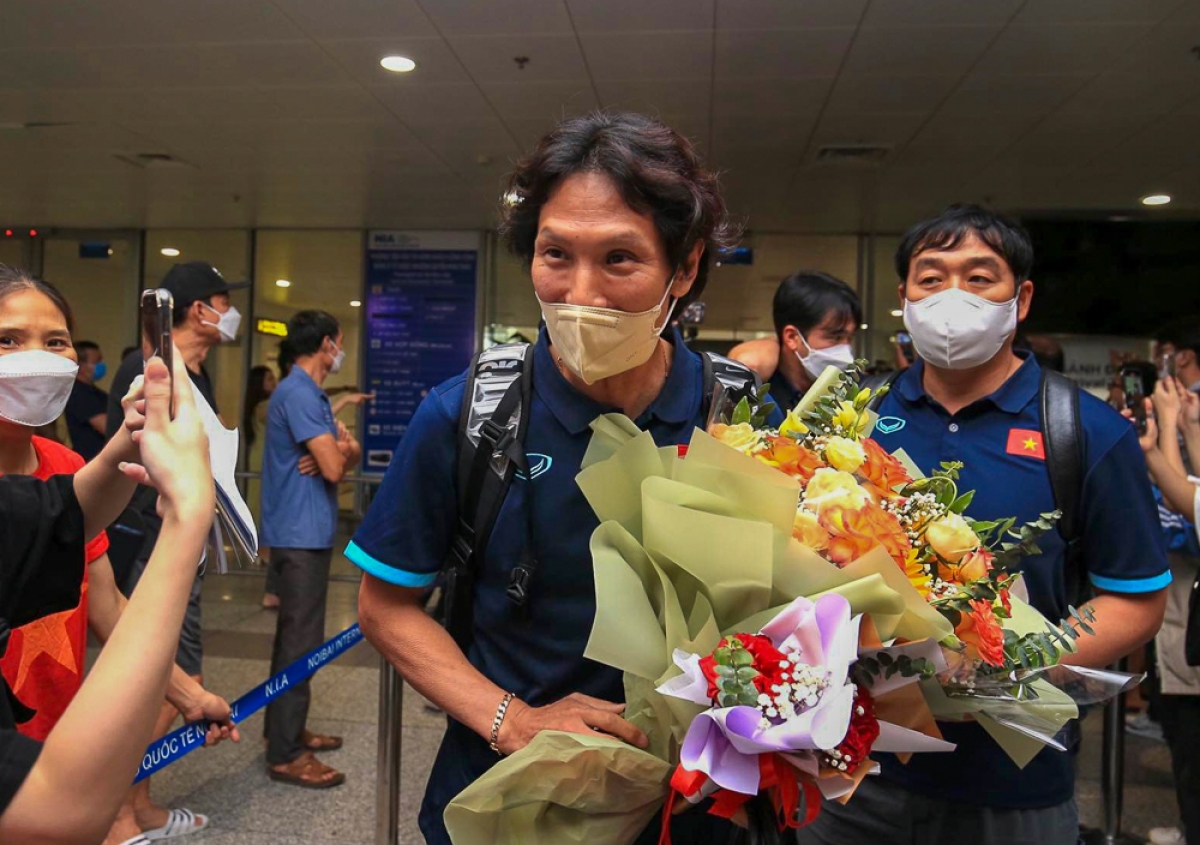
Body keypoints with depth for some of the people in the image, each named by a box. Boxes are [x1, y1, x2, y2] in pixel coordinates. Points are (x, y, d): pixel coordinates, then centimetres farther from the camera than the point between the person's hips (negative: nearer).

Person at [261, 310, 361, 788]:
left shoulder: (313, 394, 15)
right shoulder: (297, 394, -17)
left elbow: (349, 455, 10)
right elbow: (334, 468, -23)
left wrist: (339, 450, -12)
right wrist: (339, 449, -1)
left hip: (307, 531, 10)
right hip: (302, 533, -10)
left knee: (296, 635, 17)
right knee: (300, 640, -5)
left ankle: (287, 729, 30)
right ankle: (285, 755, 3)